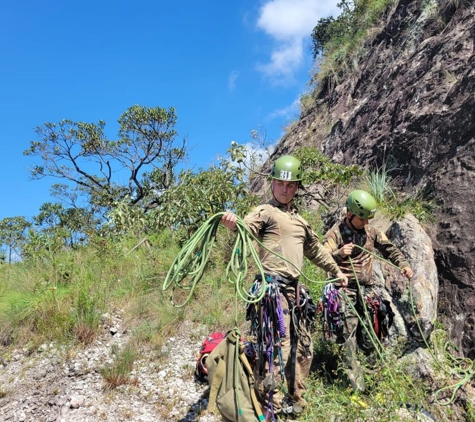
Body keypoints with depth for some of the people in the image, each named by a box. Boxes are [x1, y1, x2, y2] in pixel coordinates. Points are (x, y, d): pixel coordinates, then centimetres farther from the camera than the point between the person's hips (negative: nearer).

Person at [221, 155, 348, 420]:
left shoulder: (300, 219, 21)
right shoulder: (266, 212, -3)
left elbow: (315, 250, 34)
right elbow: (246, 227, -24)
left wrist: (336, 271, 41)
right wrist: (233, 225, -47)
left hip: (295, 289, 8)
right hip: (273, 288, -8)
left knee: (303, 347, 16)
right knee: (276, 348, -10)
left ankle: (294, 399, 32)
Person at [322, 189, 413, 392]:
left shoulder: (371, 231, 8)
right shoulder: (336, 233, -10)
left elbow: (389, 249, 17)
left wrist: (403, 264, 1)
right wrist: (339, 254, -36)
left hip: (367, 289, 6)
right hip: (346, 289, -6)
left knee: (369, 332, 11)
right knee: (349, 332, -10)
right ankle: (355, 380, -5)